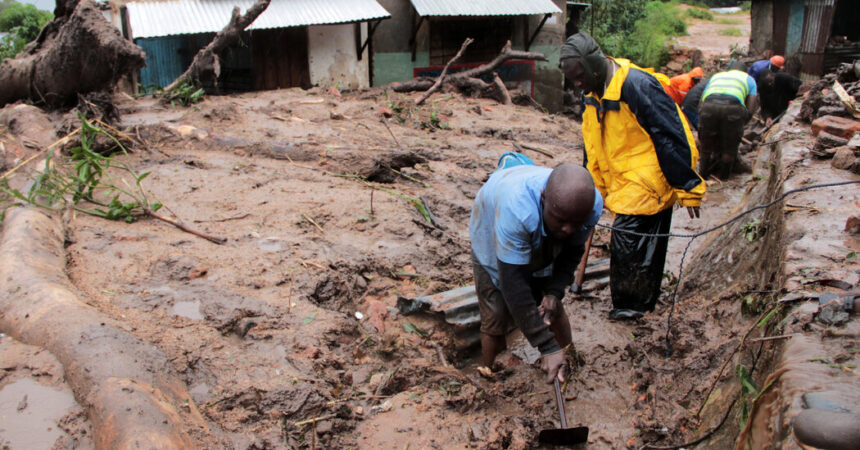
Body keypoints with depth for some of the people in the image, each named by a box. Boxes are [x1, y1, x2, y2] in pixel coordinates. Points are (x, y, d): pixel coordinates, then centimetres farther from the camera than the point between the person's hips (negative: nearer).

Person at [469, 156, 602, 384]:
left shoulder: (592, 204, -32)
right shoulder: (517, 209, -49)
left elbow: (572, 253, -12)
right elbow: (514, 282, -45)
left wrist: (554, 292, -27)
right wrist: (548, 347, -43)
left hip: (543, 248, 4)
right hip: (493, 241, -4)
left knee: (553, 310, 10)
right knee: (496, 320, -7)